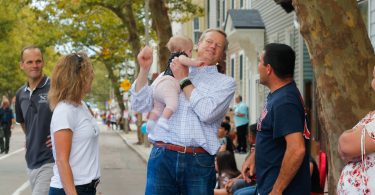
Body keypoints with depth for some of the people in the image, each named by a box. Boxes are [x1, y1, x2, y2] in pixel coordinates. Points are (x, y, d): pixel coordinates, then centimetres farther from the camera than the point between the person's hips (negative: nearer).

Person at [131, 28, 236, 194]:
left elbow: (207, 112, -9)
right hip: (163, 157, 1)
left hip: (199, 162, -1)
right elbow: (140, 105, 12)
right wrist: (144, 69, 2)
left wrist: (184, 80, 1)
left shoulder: (226, 83, 8)